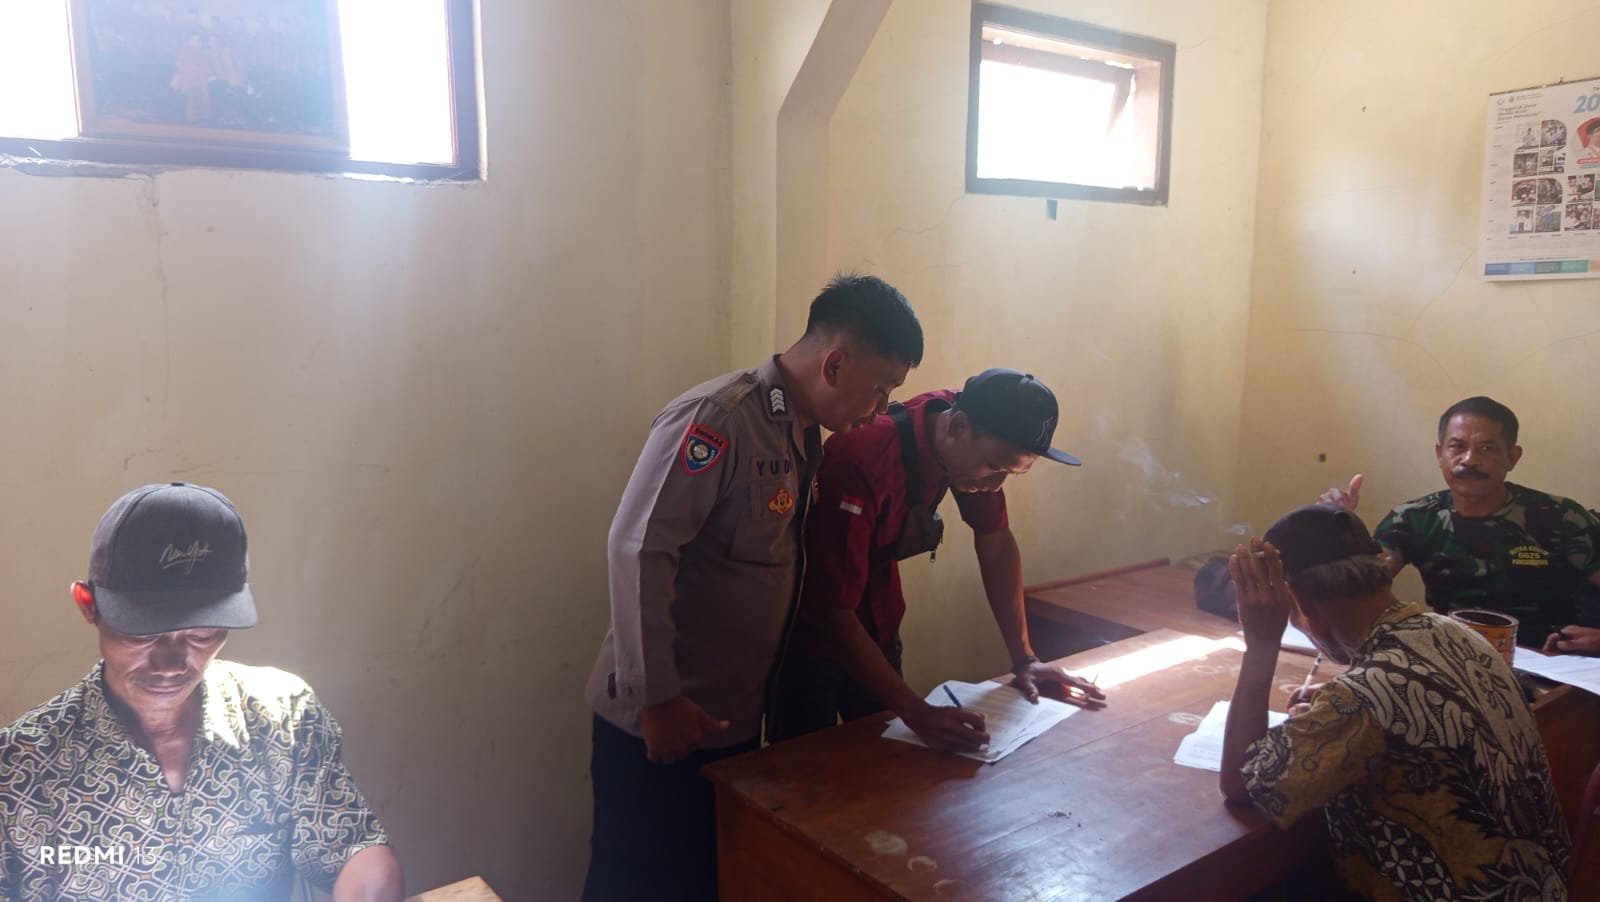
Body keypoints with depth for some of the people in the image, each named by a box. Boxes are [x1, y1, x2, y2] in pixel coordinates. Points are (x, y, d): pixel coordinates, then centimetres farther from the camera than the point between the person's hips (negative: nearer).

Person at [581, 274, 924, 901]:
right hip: (660, 722, -8)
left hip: (735, 719, 8)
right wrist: (658, 699, -22)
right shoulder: (716, 419, -20)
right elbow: (637, 551, -24)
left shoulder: (805, 433, 7)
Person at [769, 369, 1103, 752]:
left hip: (876, 625, 6)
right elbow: (834, 612, -33)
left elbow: (995, 541, -1)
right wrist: (919, 713, -36)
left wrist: (1024, 659, -5)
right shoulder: (863, 464, -35)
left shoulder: (974, 444, -14)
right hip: (812, 624, -6)